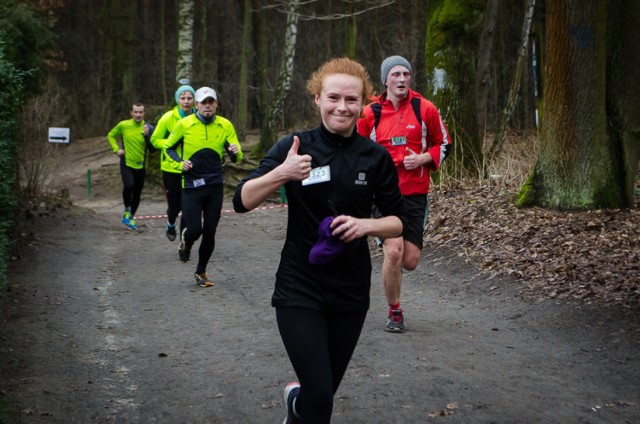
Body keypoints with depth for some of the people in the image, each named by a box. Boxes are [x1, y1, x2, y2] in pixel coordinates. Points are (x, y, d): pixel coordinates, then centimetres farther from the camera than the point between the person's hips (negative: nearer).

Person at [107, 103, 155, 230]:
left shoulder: (148, 128, -5)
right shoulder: (123, 125, -5)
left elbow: (152, 149, -9)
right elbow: (111, 136, 12)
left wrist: (146, 135, -23)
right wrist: (116, 149, -2)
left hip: (140, 166, 2)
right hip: (126, 163, -2)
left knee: (137, 194, 10)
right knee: (129, 186, -27)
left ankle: (131, 217, 30)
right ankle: (127, 210, -3)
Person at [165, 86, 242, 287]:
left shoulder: (225, 125, -1)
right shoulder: (184, 124, -5)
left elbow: (236, 157, 0)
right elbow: (169, 147, 7)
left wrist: (236, 152, -24)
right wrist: (180, 162, -12)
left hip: (215, 187, 2)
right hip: (191, 185, -2)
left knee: (210, 232, 6)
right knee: (194, 229, -10)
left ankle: (201, 272, 25)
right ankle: (185, 243, 28)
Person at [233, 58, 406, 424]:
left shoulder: (376, 157, -1)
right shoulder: (295, 147, -6)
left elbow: (398, 221, 5)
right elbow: (242, 201, -11)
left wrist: (366, 224, -15)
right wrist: (281, 173, -28)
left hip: (352, 292, 3)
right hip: (300, 289, -3)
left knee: (325, 391, 16)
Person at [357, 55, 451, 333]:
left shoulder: (425, 109, 1)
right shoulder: (370, 114, 2)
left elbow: (443, 144, 10)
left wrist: (423, 159, -7)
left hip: (415, 193, 1)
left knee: (410, 261, -2)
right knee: (393, 252, -17)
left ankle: (390, 266, 37)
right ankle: (394, 313, 3)